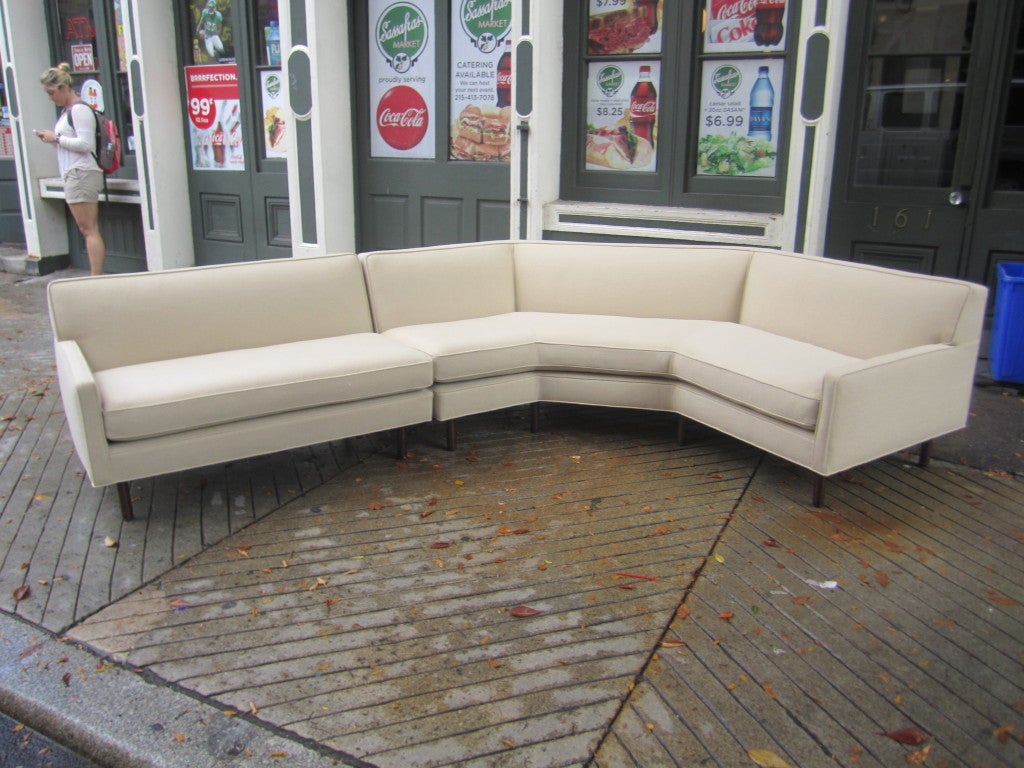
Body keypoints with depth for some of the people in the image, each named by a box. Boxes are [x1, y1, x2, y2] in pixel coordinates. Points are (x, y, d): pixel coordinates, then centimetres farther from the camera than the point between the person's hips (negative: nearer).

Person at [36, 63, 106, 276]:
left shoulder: (79, 109, -10)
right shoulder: (68, 110, 20)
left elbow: (85, 144, -18)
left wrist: (56, 138, -11)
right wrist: (51, 139, 9)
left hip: (82, 173, -10)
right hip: (74, 174, 10)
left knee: (88, 229, -10)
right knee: (88, 230, 8)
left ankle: (96, 280, -9)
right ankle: (97, 278, 10)